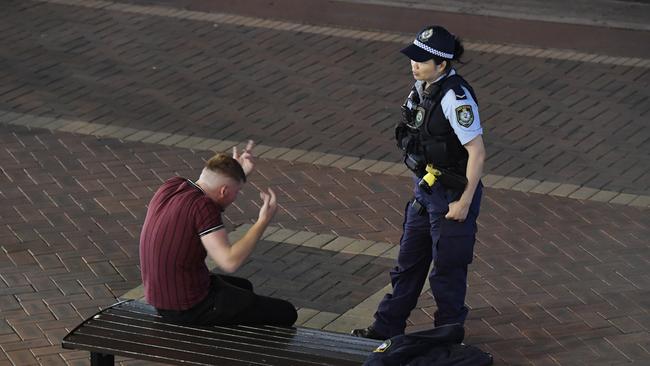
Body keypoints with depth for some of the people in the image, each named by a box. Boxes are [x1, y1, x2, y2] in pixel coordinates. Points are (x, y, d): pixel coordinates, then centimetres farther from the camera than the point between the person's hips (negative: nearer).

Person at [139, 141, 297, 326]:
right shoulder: (202, 206, -24)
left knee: (244, 287, 34)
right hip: (189, 308, -9)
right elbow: (230, 261, -30)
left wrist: (239, 171, 16)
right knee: (285, 313, -2)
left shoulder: (171, 186, 1)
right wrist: (263, 221, -21)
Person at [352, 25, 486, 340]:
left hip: (452, 195, -9)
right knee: (409, 261, 19)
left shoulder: (456, 98, -25)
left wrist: (464, 201, -20)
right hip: (425, 190, 9)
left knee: (447, 269, 6)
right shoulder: (423, 87, 1)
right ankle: (387, 327, 31)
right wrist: (422, 182, 17)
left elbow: (477, 152, -23)